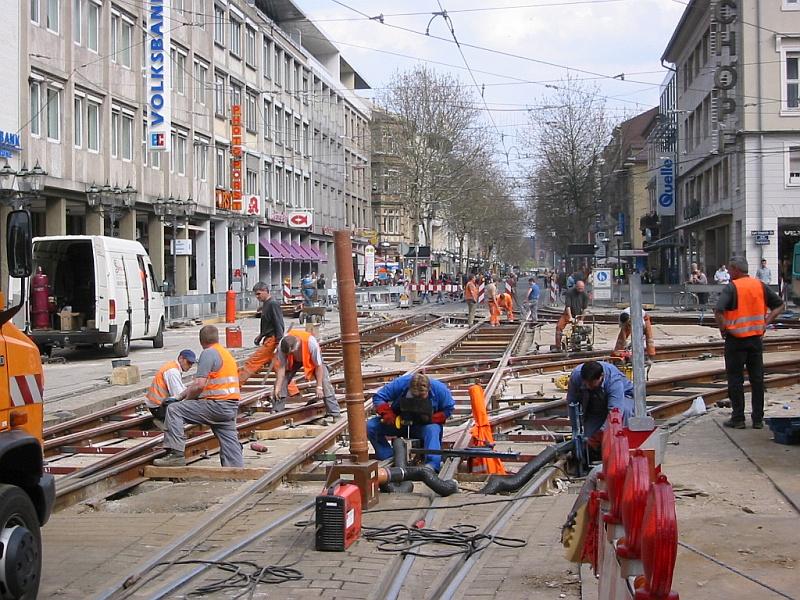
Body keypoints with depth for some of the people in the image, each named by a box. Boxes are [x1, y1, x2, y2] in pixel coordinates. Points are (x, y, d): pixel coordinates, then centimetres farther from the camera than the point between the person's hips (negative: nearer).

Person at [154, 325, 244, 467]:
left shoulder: (208, 353, -7)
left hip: (217, 405, -9)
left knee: (173, 410, -7)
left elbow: (199, 384, -16)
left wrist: (186, 399, 1)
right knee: (230, 444, 10)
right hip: (231, 407, 9)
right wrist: (182, 395, 28)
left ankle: (176, 454, -14)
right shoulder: (226, 353, 23)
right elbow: (197, 382, 28)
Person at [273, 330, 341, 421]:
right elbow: (281, 367, -25)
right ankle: (276, 411, 1)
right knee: (281, 379, -12)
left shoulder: (311, 342, -43)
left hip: (312, 359, -3)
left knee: (324, 381, -18)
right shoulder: (282, 346, -34)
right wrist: (277, 387, -26)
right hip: (293, 361, 3)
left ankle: (334, 413, -16)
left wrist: (319, 387, -30)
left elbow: (318, 365, -33)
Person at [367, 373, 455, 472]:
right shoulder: (400, 383, -23)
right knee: (371, 426, -19)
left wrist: (431, 419, -23)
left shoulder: (439, 389, -22)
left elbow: (449, 408, -8)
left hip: (425, 425, -2)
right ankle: (389, 458, -17)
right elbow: (378, 398, -16)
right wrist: (389, 417, -29)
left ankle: (432, 464, -44)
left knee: (432, 430, -38)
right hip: (399, 422, 2)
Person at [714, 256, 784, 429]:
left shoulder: (732, 287, -12)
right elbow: (779, 306, 9)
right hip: (756, 339, 5)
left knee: (735, 380, 4)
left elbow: (718, 311, -23)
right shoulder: (760, 285, 5)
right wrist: (766, 323, 7)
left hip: (736, 339, -5)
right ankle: (758, 419, 14)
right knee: (757, 379, 10)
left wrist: (723, 329, -9)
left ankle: (738, 419, 7)